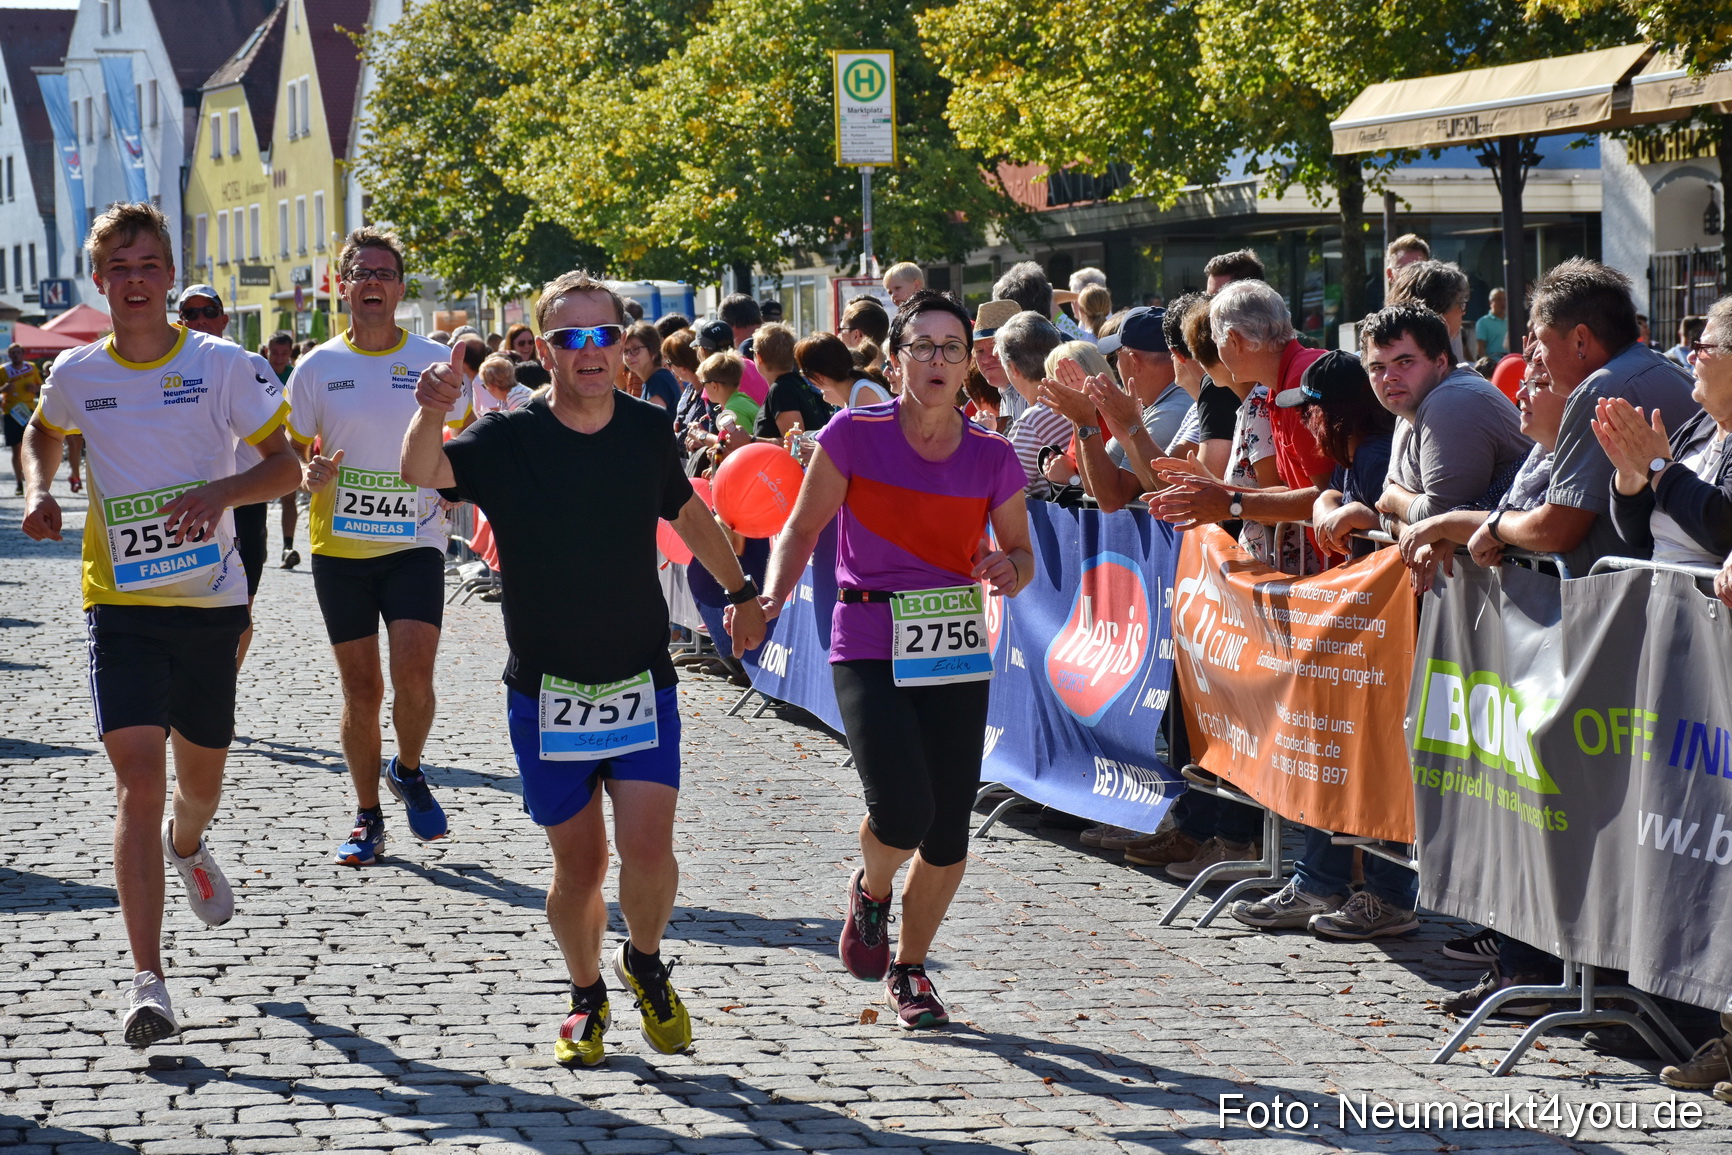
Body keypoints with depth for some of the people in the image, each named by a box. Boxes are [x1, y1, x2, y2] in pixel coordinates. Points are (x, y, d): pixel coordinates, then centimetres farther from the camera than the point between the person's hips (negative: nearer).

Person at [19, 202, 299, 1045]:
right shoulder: (76, 373, 1)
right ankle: (147, 983, -16)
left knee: (200, 775, 15)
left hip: (210, 602, 1)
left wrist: (224, 491, -20)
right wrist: (38, 493, 3)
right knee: (138, 777, -14)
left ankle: (187, 847, 55)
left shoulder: (220, 365, -5)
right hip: (120, 604, -1)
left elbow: (286, 467, -1)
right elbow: (41, 435, 23)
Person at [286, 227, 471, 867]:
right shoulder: (316, 367, 2)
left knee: (413, 673, -16)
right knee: (361, 690, 4)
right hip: (340, 549, 1)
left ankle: (407, 771, 14)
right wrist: (310, 474, -15)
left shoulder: (435, 360, 1)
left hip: (415, 544, -1)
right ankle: (367, 816, 19)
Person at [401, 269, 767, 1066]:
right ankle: (587, 997, 29)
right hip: (547, 692, -1)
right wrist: (429, 415, -50)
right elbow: (422, 473, -28)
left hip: (642, 684, 1)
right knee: (579, 864, 3)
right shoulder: (508, 440, -9)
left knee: (648, 850, -11)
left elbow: (688, 514, 20)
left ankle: (645, 962, 19)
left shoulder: (648, 431, 0)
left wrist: (742, 592, 31)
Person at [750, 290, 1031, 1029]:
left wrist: (1009, 573, -10)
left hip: (956, 653, 3)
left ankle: (909, 968, 29)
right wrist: (774, 593, -17)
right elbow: (803, 528, 1)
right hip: (868, 649, -3)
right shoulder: (854, 436, -6)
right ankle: (872, 890, 18)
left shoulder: (993, 458, 1)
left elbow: (1020, 551, 13)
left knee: (949, 836, 3)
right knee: (904, 814, -20)